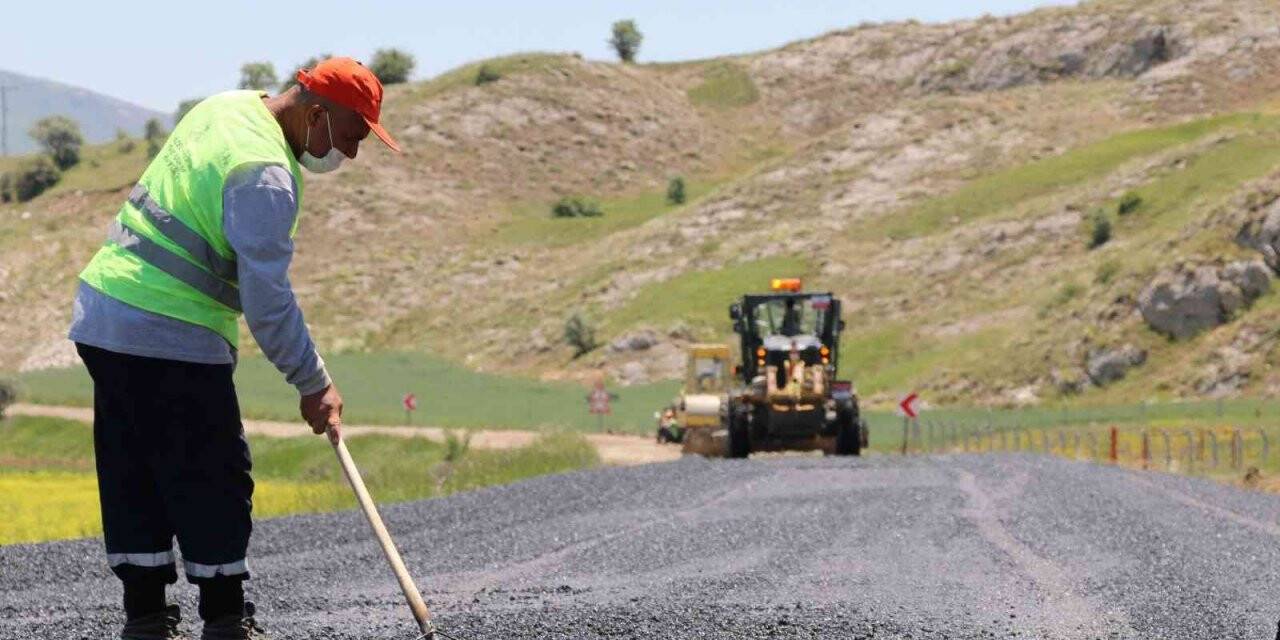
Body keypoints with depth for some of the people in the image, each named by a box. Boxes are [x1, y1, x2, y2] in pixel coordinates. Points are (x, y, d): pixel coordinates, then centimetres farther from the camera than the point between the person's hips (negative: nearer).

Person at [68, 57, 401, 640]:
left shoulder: (226, 108, 10)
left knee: (134, 480, 11)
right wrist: (313, 384, -10)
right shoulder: (266, 176, -19)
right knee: (214, 482, -2)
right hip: (172, 340, -10)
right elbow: (267, 300, -19)